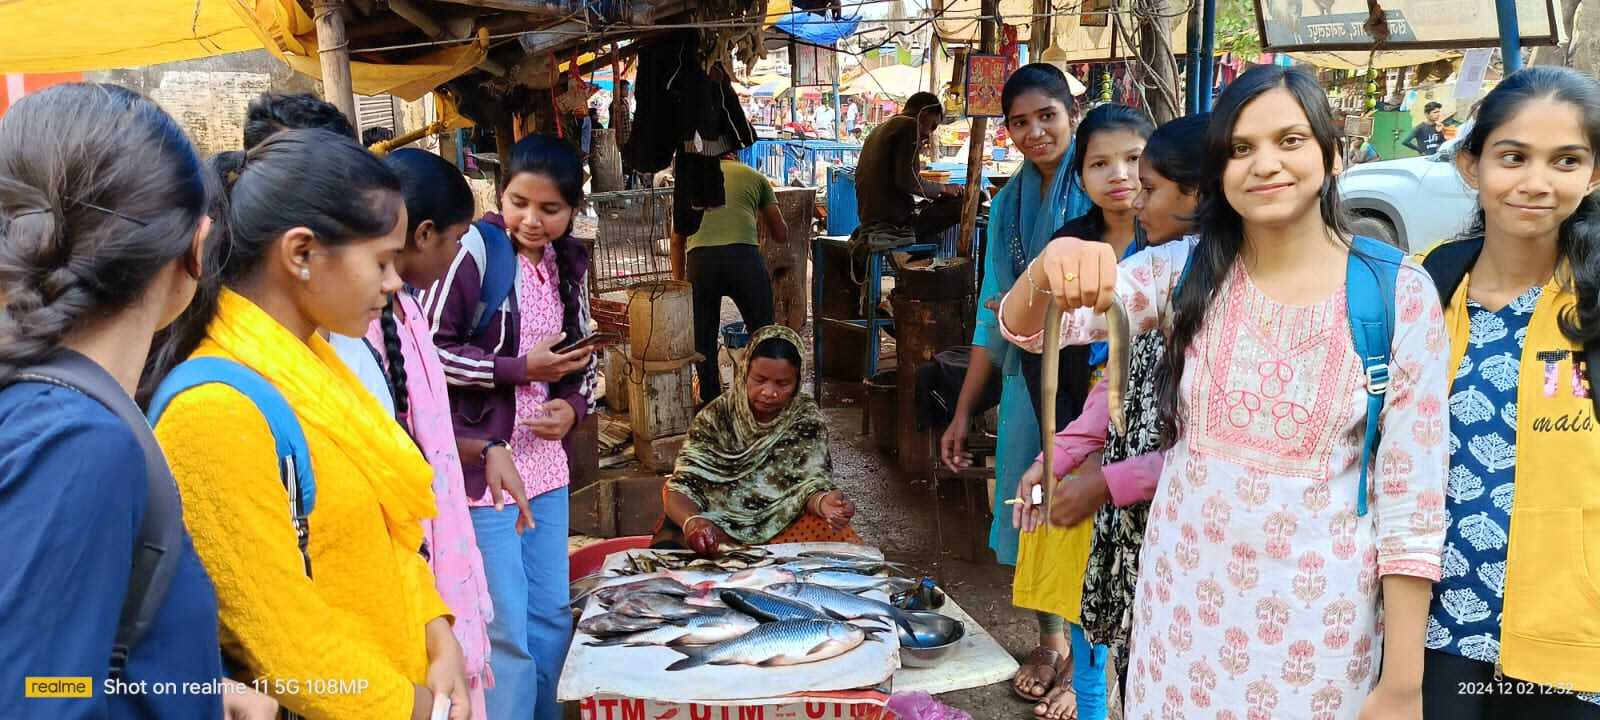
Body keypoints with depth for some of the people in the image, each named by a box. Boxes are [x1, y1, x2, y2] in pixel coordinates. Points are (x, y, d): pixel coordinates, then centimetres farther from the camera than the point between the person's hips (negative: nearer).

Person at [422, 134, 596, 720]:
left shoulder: (568, 262, 8)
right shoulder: (474, 249, -13)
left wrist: (575, 405, -2)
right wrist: (520, 370, -18)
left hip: (545, 464, 7)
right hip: (481, 466, -7)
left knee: (552, 617, 17)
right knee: (506, 631, 1)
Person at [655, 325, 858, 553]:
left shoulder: (807, 419, -5)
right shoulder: (716, 417, -9)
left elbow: (810, 484, -10)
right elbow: (682, 488, -13)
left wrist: (823, 501, -35)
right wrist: (692, 522, -37)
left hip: (785, 525, 2)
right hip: (716, 528, -1)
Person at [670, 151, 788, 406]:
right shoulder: (755, 177, 23)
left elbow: (677, 241, 23)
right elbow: (781, 236, 26)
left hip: (700, 259, 1)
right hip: (744, 256, -1)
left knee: (703, 339, 16)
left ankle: (711, 404, 21)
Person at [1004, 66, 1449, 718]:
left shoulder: (1399, 292, -10)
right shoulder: (1184, 271, -3)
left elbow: (1412, 498, -8)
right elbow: (1028, 329, -11)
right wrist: (1051, 267, -35)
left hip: (1322, 616, -2)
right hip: (1184, 596, 2)